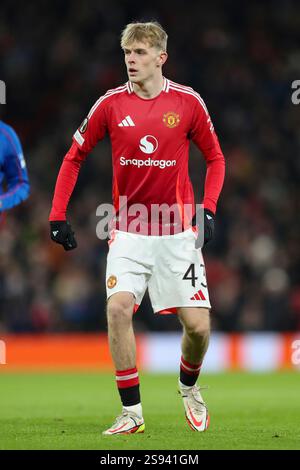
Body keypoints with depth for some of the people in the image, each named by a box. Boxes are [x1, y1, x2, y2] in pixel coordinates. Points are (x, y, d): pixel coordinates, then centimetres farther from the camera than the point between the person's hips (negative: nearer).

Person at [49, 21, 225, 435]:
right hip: (128, 231, 0)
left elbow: (215, 158, 8)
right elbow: (74, 157, 7)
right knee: (118, 307, -20)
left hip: (178, 232, 0)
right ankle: (131, 412, -10)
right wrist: (58, 215, 1)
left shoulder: (188, 102, -4)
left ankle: (189, 388, 27)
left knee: (198, 325, -6)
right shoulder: (111, 104, -2)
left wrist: (208, 209, -6)